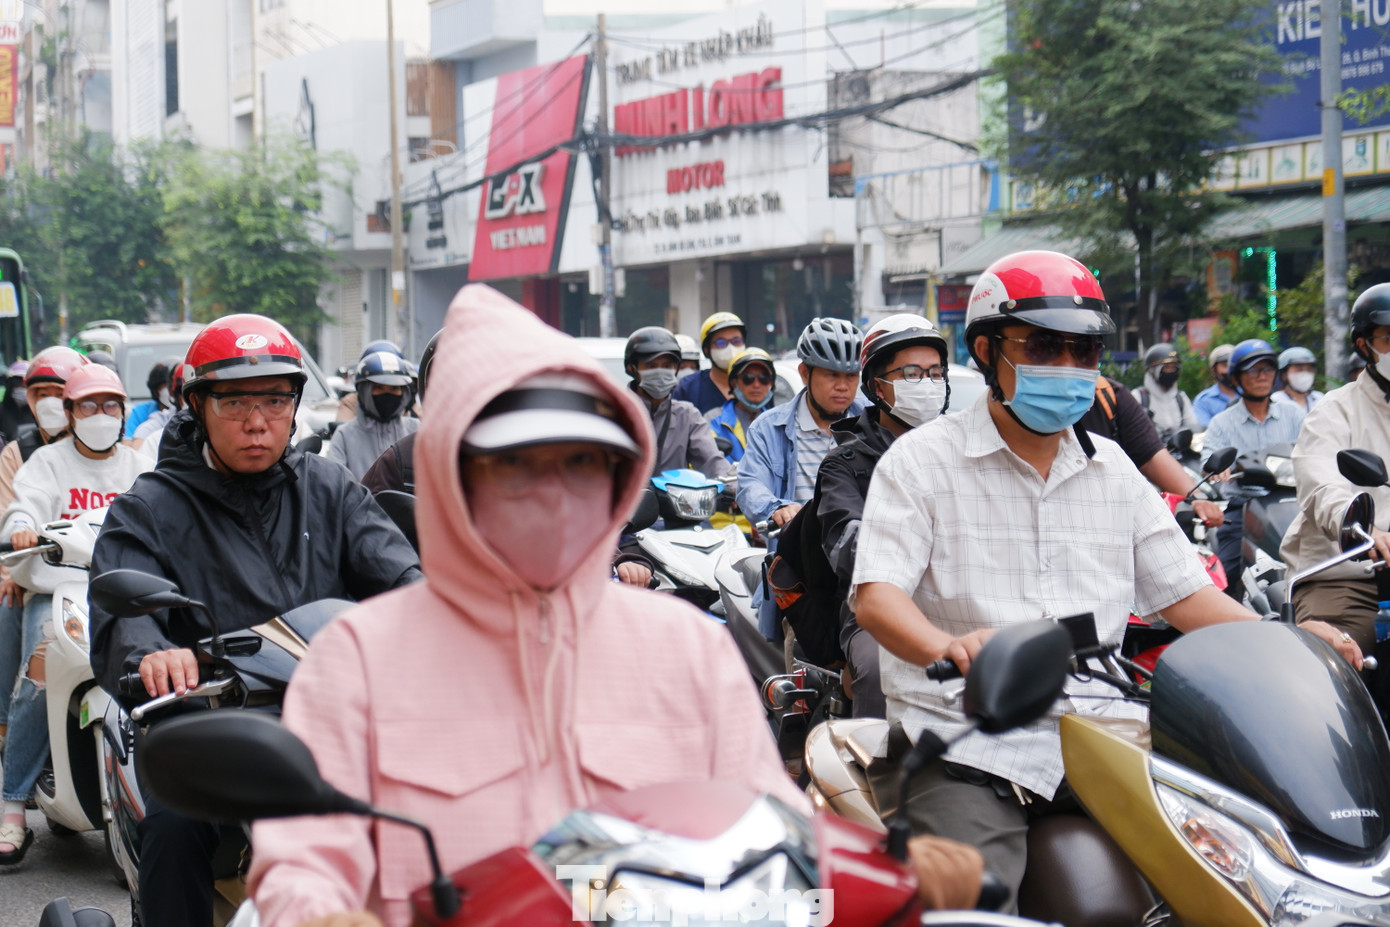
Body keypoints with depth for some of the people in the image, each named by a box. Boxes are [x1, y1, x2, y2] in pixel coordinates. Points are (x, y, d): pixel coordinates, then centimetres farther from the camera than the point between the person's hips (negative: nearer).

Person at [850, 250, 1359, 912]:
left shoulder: (1113, 471, 19)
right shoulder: (921, 461, 2)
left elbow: (1182, 590, 16)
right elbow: (875, 596, -11)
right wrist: (947, 648, -33)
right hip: (967, 744, -4)